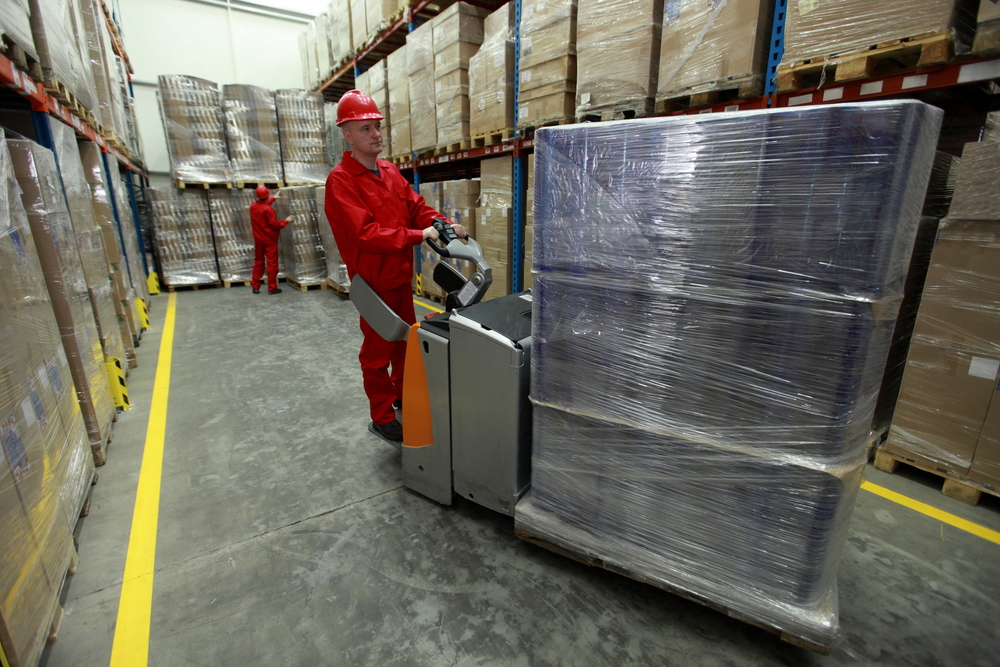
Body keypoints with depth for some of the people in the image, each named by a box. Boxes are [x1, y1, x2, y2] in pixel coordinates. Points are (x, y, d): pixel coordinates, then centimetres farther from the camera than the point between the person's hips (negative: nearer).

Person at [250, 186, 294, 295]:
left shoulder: (253, 206, 2)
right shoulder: (268, 209, -20)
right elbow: (274, 224, -19)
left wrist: (274, 198, 32)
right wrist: (286, 221, -4)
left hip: (258, 240, 7)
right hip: (270, 240, -6)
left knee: (258, 262, 15)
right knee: (272, 263, 1)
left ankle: (255, 286, 18)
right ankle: (272, 288, 4)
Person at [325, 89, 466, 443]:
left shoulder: (391, 172, 10)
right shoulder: (341, 180, -14)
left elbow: (416, 207, 8)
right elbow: (364, 232, -24)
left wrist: (445, 224, -11)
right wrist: (418, 236, -26)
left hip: (401, 275, 8)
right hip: (374, 281, -8)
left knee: (406, 340, 19)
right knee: (378, 350, 4)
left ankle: (403, 396, 38)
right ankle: (381, 417, 19)